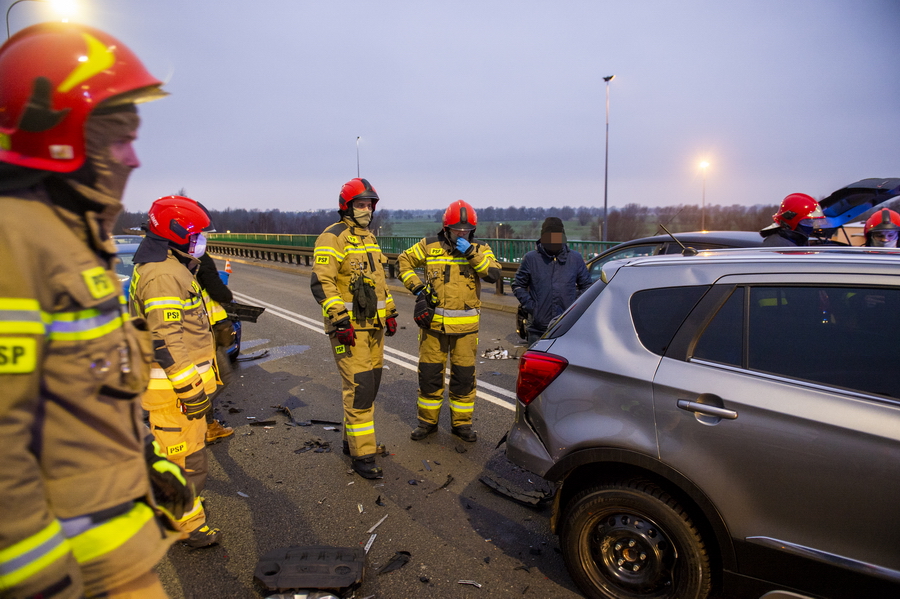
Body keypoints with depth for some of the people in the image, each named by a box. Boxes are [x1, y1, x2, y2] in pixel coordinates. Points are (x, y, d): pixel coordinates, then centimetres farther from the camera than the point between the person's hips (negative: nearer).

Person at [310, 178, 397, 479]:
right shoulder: (333, 237, -10)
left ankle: (353, 440, 29)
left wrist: (390, 312, 22)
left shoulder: (369, 238, 17)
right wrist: (339, 319, -24)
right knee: (359, 389, -9)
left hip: (374, 325, 9)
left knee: (370, 385, 14)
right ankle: (362, 455, 1)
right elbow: (321, 282, -18)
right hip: (350, 327, -9)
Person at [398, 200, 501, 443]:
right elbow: (403, 262, 12)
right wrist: (416, 285, -1)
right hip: (433, 323, 1)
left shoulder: (480, 249, 1)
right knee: (429, 374, 8)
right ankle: (427, 421, 25)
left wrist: (471, 253, -22)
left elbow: (494, 274, -14)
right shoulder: (429, 246, 2)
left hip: (465, 326, 0)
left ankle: (461, 423, 23)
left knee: (464, 376, 6)